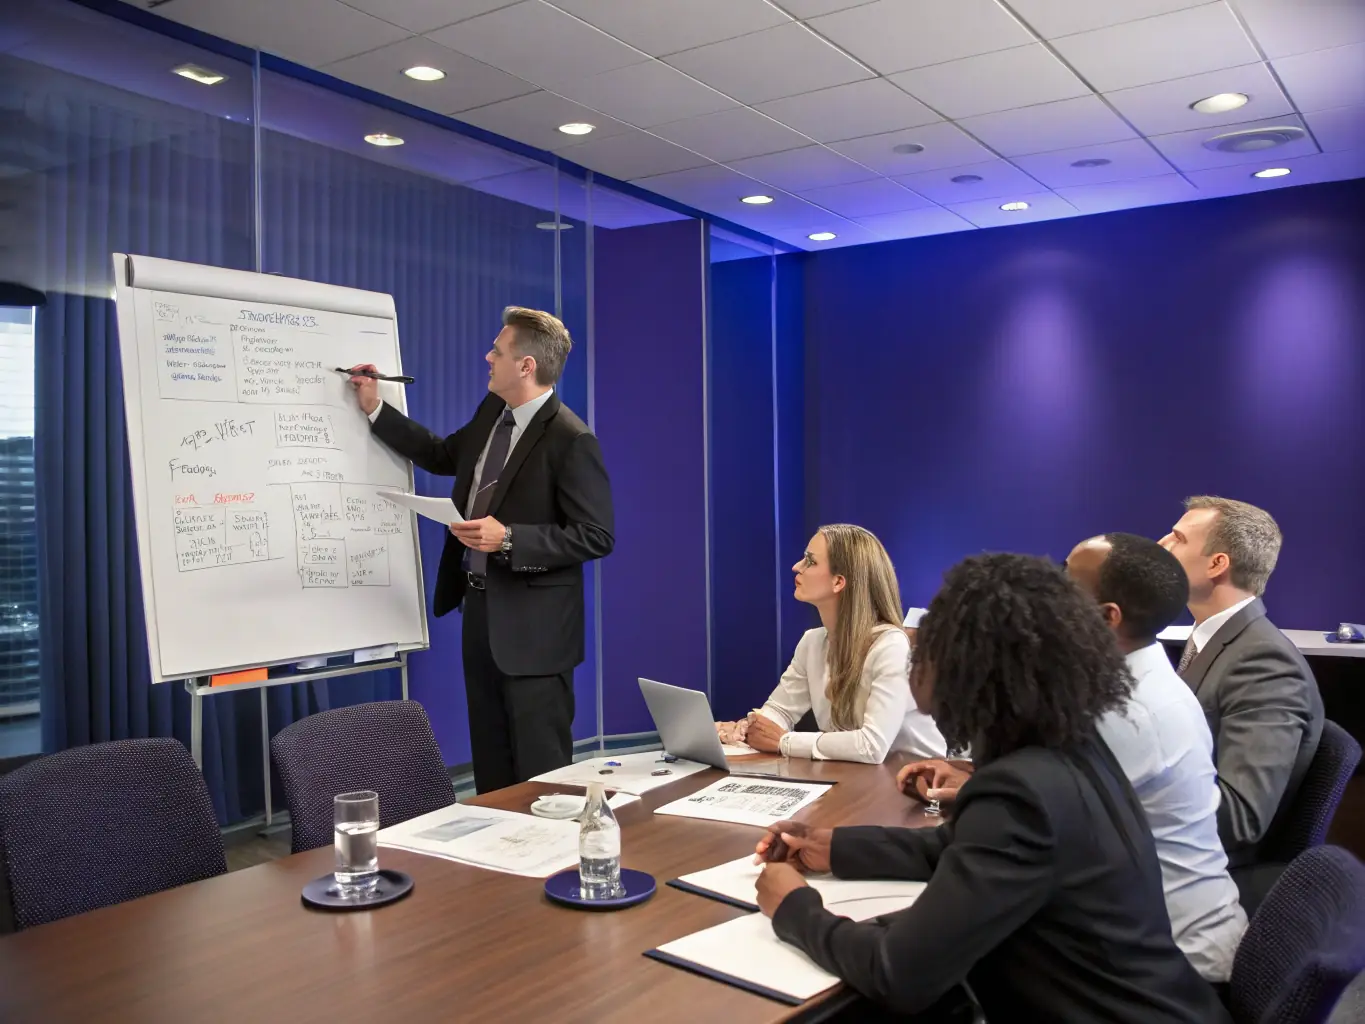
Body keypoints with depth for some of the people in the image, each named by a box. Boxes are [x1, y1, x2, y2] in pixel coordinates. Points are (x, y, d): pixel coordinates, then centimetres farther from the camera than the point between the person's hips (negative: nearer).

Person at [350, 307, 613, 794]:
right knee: (491, 769, 18)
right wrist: (375, 409, 22)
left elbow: (595, 537, -20)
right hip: (481, 609, 9)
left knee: (541, 775, 1)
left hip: (533, 625, -8)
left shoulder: (571, 440, -18)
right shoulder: (492, 413, 8)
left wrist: (509, 539, -26)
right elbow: (442, 455, 25)